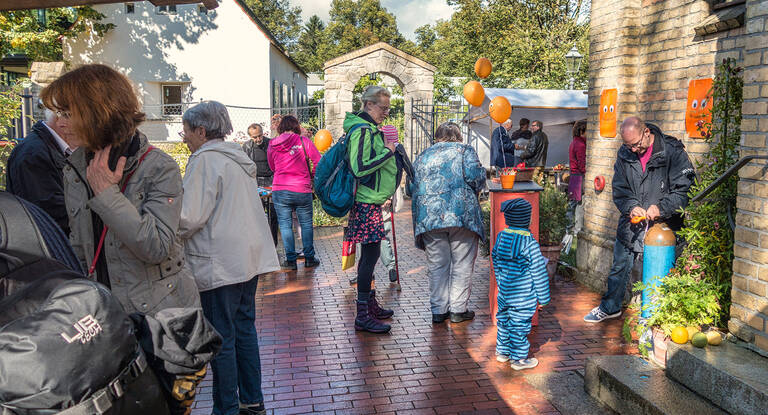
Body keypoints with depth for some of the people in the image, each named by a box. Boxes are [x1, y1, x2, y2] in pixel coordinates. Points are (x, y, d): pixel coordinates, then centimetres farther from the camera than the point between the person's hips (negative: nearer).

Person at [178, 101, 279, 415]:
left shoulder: (205, 159, -12)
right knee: (244, 329, 17)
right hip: (250, 258, 9)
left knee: (221, 340, 1)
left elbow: (190, 217, -19)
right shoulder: (240, 158, 15)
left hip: (220, 265, -9)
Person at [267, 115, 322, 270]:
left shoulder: (272, 146, 5)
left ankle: (291, 260, 10)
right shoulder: (304, 141, -4)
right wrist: (310, 176, 17)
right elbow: (318, 163, 1)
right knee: (306, 224, 11)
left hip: (279, 190, 1)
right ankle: (309, 258, 16)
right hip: (302, 190, -1)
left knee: (285, 225, 9)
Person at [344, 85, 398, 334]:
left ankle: (370, 304, 26)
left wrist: (388, 150, 13)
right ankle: (363, 316, -3)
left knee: (369, 255, 16)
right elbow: (360, 168, -24)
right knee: (371, 255, -8)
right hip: (367, 203, -10)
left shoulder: (369, 129, 17)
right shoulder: (362, 130, -15)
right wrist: (388, 151, -17)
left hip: (371, 202, 10)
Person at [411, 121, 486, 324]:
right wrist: (473, 191, 14)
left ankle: (439, 310, 14)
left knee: (437, 265, 9)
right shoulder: (464, 150, 8)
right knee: (462, 264, 6)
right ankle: (458, 309, 10)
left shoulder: (422, 157, 20)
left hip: (429, 217, 3)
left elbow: (413, 189, 18)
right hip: (461, 214, -3)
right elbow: (475, 176, -5)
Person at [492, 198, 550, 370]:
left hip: (504, 292, 7)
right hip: (523, 297, -7)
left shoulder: (501, 237, -1)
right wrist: (543, 297, -5)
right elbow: (538, 273, -15)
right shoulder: (529, 243, -21)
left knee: (504, 320, 19)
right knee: (519, 325, 5)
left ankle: (502, 351, 34)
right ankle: (518, 359, 17)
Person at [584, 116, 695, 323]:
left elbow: (684, 189, -12)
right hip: (631, 222, 4)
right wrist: (631, 207, -12)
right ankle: (610, 307, 34)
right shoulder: (624, 154, 2)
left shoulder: (673, 151, -11)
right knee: (620, 267, 15)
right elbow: (619, 189, 7)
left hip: (662, 224, -4)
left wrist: (661, 208, -25)